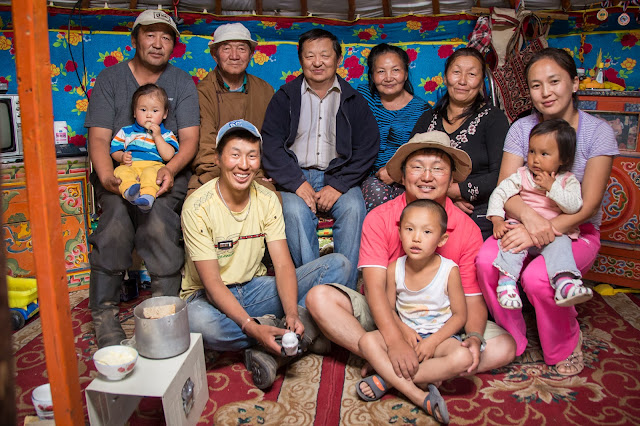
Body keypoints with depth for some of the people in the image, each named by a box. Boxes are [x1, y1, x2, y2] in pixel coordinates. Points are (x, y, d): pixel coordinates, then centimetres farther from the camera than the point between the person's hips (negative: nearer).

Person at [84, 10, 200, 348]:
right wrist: (106, 175, -21)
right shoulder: (109, 78, 10)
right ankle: (104, 314, -21)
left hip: (167, 172, 0)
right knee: (116, 213, -31)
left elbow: (189, 139, 0)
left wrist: (170, 170, -21)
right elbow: (98, 137, 0)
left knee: (157, 214, -32)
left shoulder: (182, 83, 11)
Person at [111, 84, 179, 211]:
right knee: (121, 171, -31)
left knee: (151, 173, -37)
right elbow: (114, 151, 19)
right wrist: (122, 157, -5)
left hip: (154, 165, -2)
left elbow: (168, 156, 1)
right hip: (130, 166, 3)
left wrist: (157, 136, -1)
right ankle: (130, 191, -56)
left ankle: (147, 196, -60)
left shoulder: (166, 134, 17)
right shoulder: (126, 131, 24)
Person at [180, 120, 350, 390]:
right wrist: (252, 327, -34)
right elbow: (212, 282, -22)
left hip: (256, 288, 4)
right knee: (198, 322, -42)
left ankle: (274, 352, -25)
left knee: (338, 265, -12)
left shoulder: (267, 200, -4)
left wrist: (292, 314, -29)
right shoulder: (198, 206, -17)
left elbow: (283, 264, -11)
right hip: (209, 296, -4)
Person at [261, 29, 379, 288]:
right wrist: (297, 182, -15)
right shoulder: (285, 97, 9)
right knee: (295, 211, -30)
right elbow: (271, 145, -1)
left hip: (338, 176, 1)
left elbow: (367, 148, 2)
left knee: (354, 208, -29)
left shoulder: (353, 101, 11)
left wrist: (338, 185, -12)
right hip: (296, 175, 0)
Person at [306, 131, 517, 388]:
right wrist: (395, 341, -34)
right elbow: (375, 287, -20)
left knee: (504, 347, -22)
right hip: (383, 316, -2)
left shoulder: (468, 230, -5)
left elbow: (472, 299, -5)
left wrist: (474, 338, -27)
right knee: (319, 298, -23)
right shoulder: (379, 219, -11)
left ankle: (387, 370, -25)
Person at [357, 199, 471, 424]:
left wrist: (432, 341, -17)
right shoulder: (395, 269, -7)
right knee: (367, 341, -23)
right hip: (405, 334, 2)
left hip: (440, 336, -2)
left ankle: (388, 379, -25)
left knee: (462, 357, -34)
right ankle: (420, 396, -28)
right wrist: (405, 330, -16)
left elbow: (459, 316, -7)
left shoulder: (449, 270, -13)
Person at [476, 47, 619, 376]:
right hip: (527, 225, 3)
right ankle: (512, 340, -2)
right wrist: (529, 216, -30)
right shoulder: (521, 128, 1)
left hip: (577, 231, -2)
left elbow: (589, 205, -14)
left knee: (537, 277, -32)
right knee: (486, 260, -28)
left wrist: (543, 232, -28)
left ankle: (566, 346, 2)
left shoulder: (597, 132, -7)